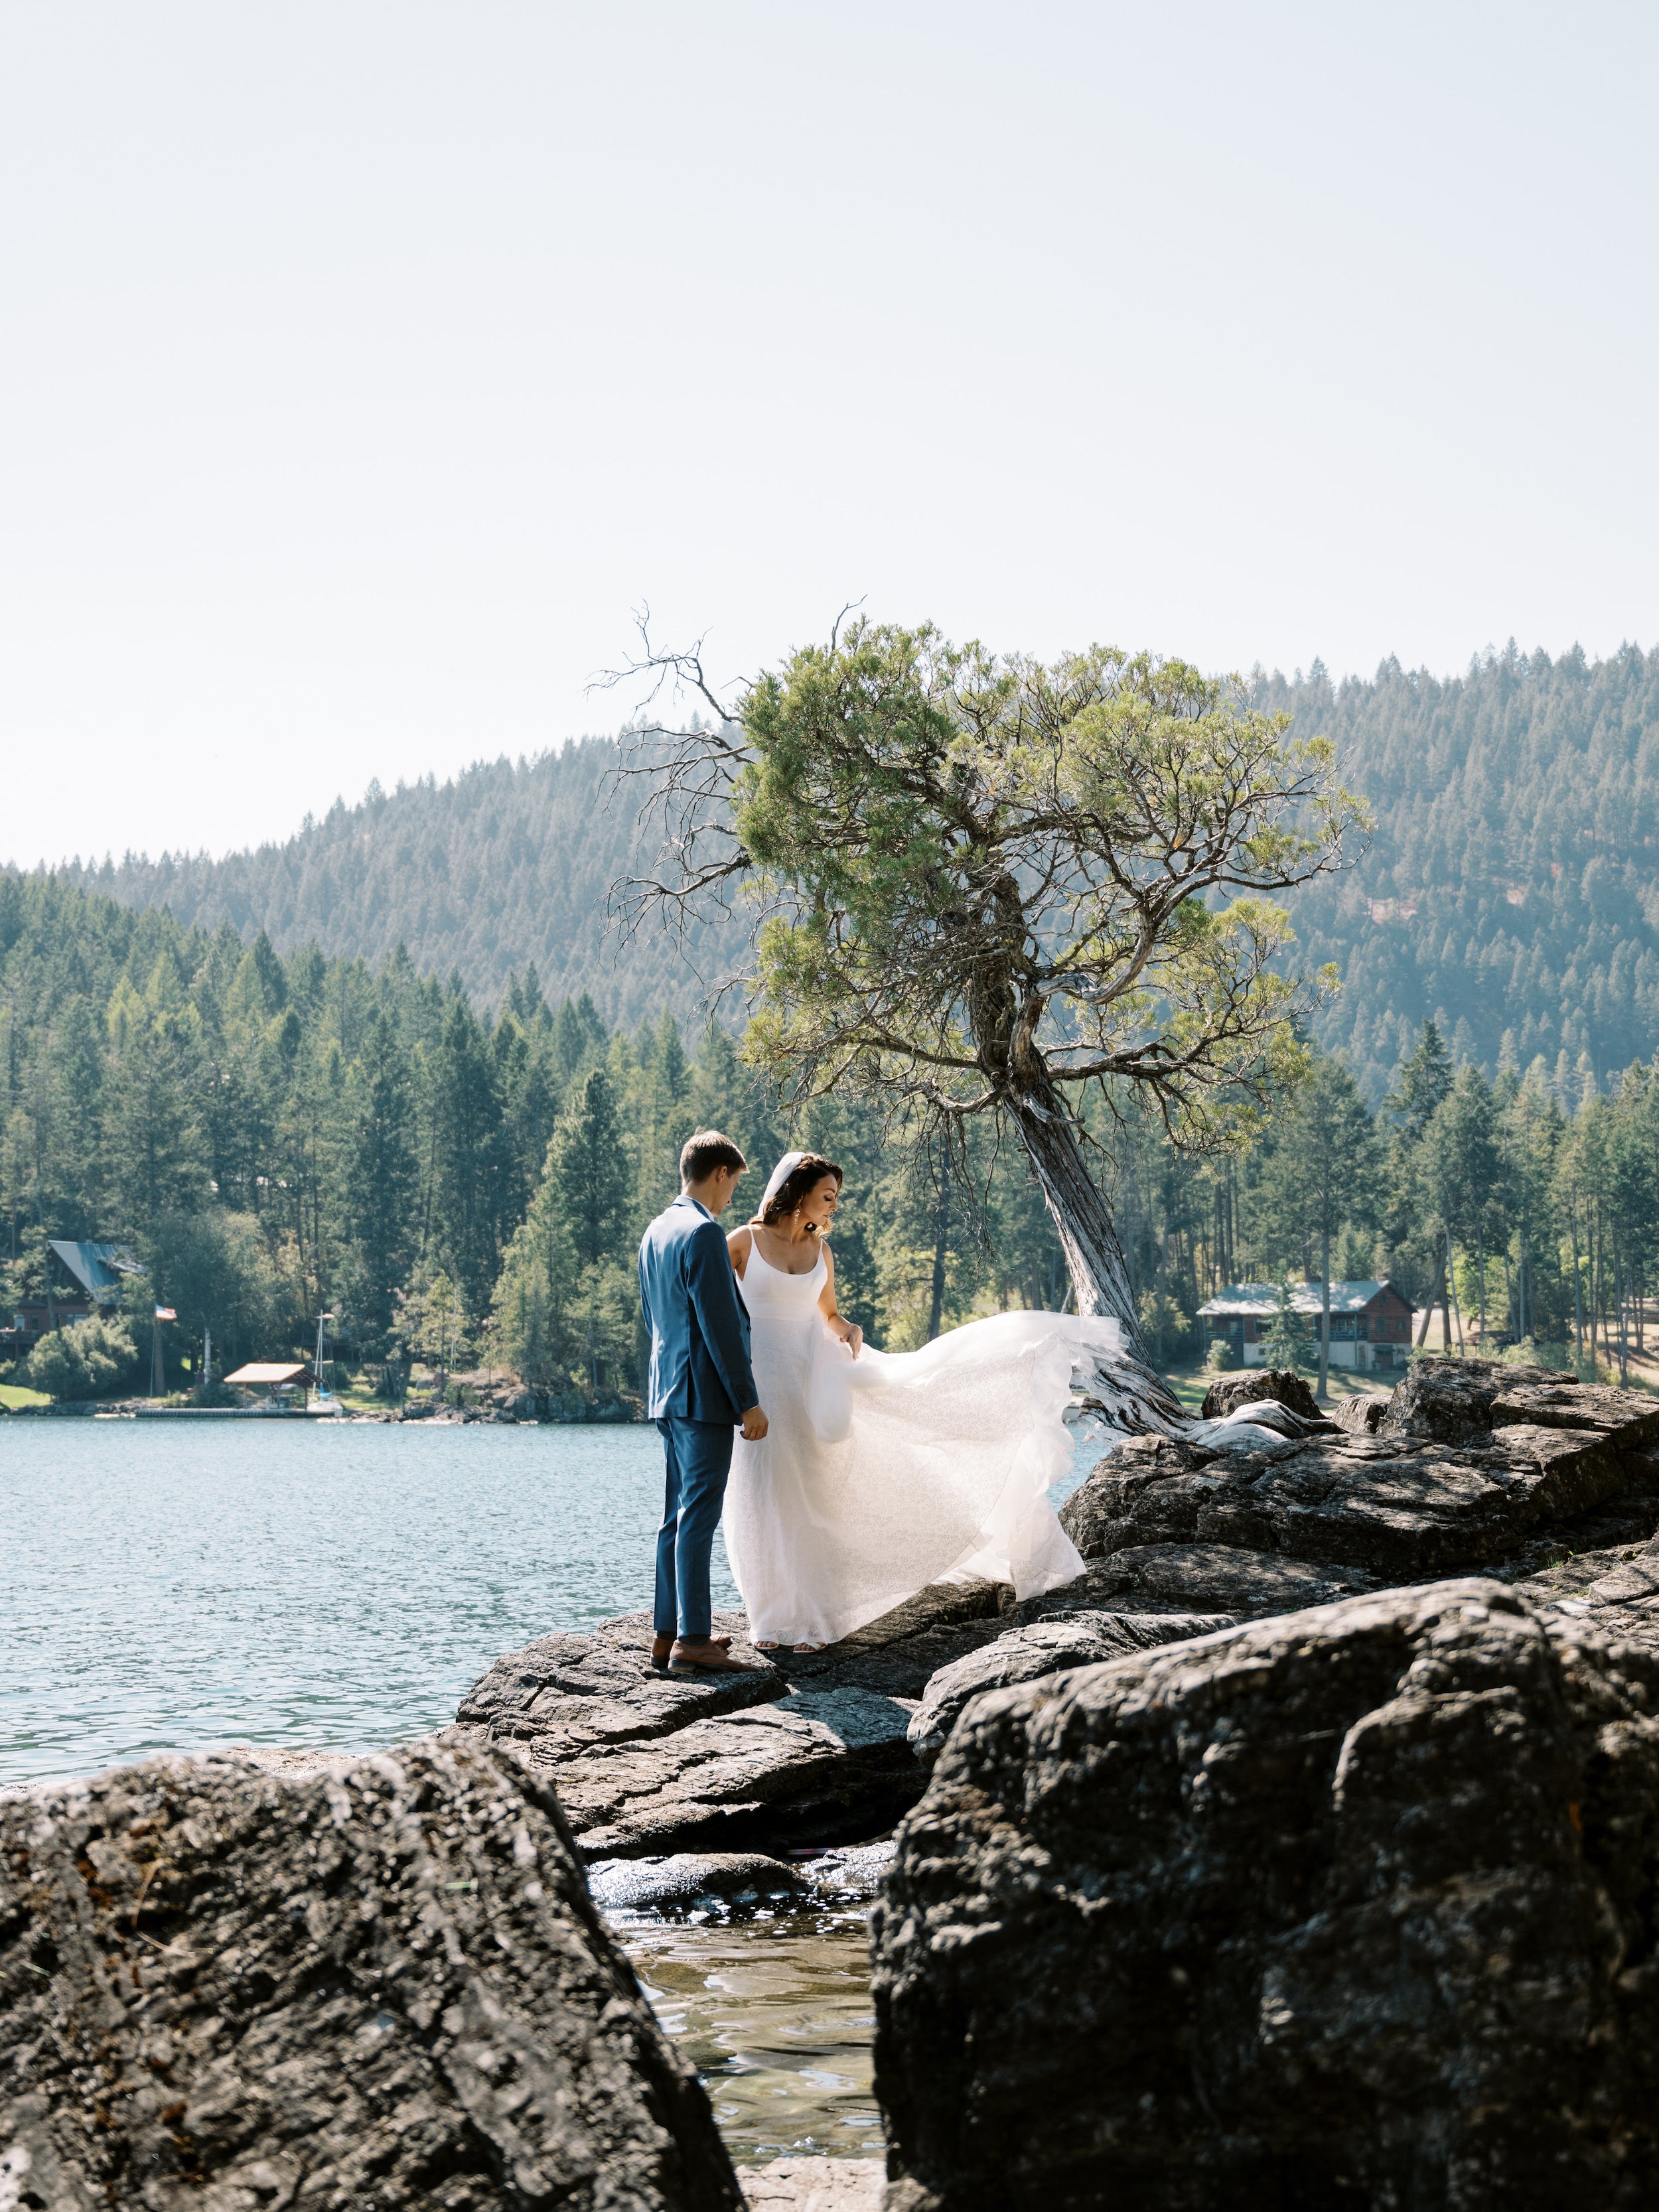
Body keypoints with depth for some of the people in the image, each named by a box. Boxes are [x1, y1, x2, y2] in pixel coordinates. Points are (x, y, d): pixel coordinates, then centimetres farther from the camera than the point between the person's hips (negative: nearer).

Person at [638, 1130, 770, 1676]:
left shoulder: (655, 1232, 14)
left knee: (678, 1516, 12)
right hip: (705, 1396, -9)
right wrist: (748, 1403, -15)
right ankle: (692, 1640, -8)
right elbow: (721, 1326, -18)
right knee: (698, 1517, -8)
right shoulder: (704, 1233, -15)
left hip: (668, 1393, 9)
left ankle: (669, 1633, 15)